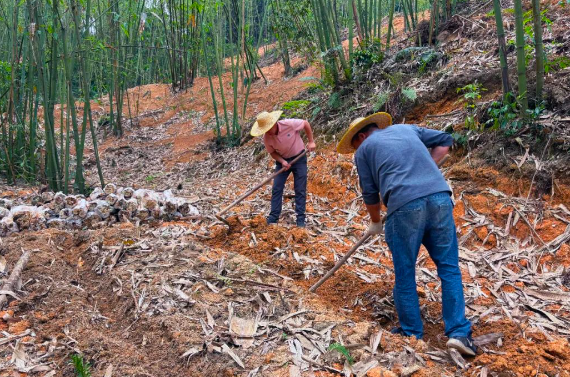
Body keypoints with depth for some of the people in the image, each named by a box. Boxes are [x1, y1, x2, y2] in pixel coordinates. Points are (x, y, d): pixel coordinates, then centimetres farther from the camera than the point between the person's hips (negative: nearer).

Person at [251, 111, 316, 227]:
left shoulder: (289, 124, -29)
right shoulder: (267, 138, -18)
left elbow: (306, 123, -12)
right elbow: (272, 152, -2)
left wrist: (311, 141, -12)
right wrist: (282, 161, -20)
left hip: (299, 158, -2)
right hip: (282, 160, 3)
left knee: (300, 190, -2)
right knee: (276, 189, -2)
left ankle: (300, 218, 5)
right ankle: (273, 217, 6)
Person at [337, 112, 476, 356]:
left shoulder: (363, 149, 17)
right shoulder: (407, 129, 28)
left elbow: (370, 194, 18)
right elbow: (445, 141, 30)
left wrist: (375, 222, 33)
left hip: (404, 207, -3)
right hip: (440, 198, 4)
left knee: (405, 275, 11)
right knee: (449, 267, 12)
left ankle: (411, 333, 21)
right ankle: (459, 332, 8)